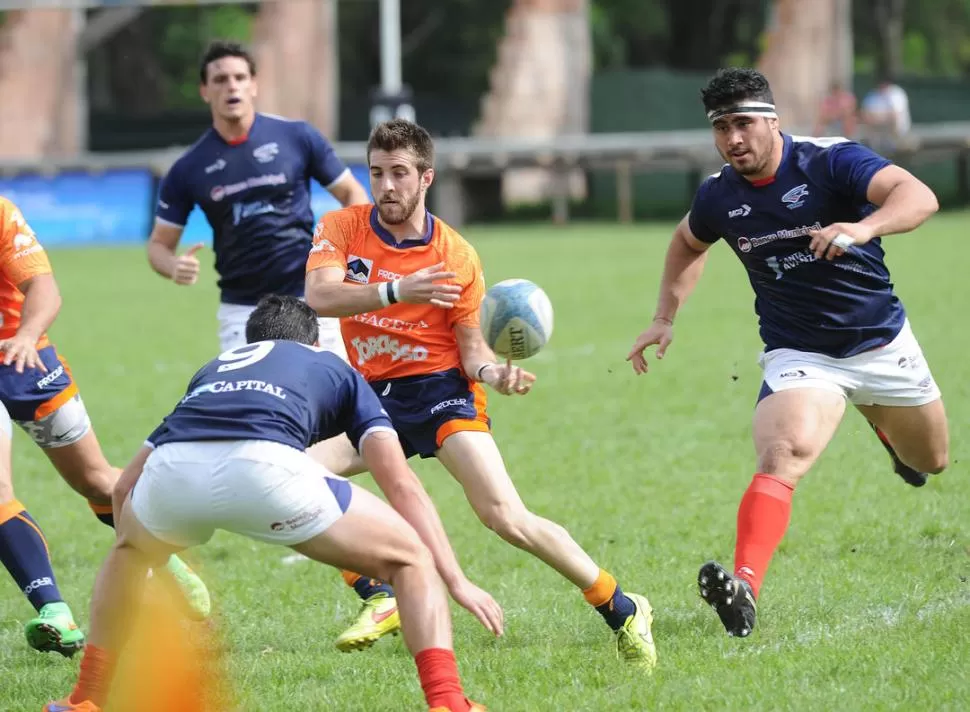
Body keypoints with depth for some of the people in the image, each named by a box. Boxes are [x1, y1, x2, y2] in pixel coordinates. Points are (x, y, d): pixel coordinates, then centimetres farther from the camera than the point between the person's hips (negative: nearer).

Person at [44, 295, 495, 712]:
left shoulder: (213, 369, 43)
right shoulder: (336, 370, 35)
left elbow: (125, 486, 46)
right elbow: (403, 486, 22)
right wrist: (458, 580, 22)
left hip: (171, 470, 4)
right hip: (263, 467, -4)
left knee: (129, 551, 40)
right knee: (409, 559, 15)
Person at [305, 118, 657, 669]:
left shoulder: (457, 257, -7)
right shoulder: (342, 229, -4)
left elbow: (471, 344, -4)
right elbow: (320, 296, -22)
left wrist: (494, 372, -28)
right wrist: (395, 291, -36)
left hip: (440, 387, -4)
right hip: (373, 393, 4)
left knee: (506, 516, -20)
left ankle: (622, 610, -7)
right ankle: (380, 600, -4)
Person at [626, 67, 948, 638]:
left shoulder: (832, 162, -19)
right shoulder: (717, 197, -6)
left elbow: (919, 196, -34)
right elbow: (689, 244, 19)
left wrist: (864, 227, -53)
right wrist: (665, 319, 10)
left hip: (884, 345, 0)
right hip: (799, 356, 0)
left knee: (931, 461, 21)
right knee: (783, 456, -28)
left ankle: (883, 422, 57)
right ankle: (745, 587, -41)